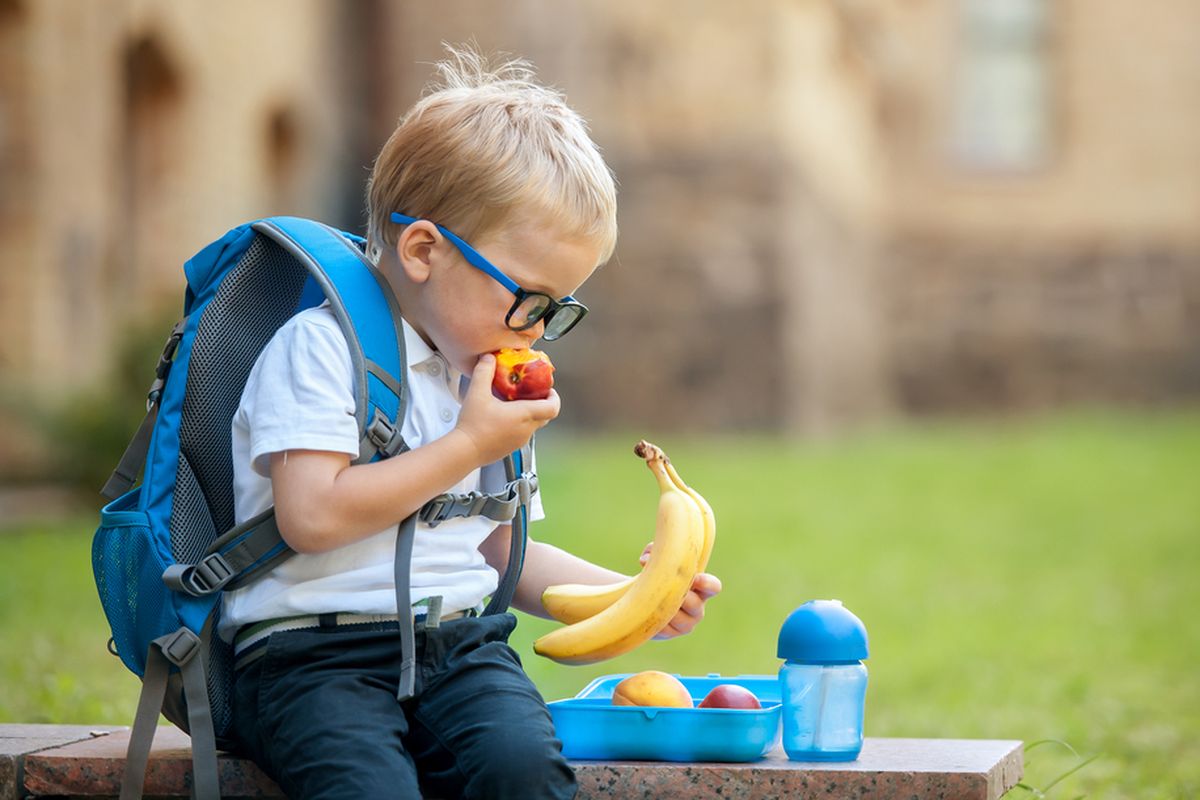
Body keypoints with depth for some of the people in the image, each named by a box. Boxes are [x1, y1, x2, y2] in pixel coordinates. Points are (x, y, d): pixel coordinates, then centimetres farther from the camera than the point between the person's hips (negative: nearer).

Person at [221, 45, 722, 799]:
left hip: (460, 640, 6)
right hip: (315, 651, -5)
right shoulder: (320, 348, -4)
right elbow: (313, 517, -17)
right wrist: (470, 446, -8)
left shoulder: (487, 384, 21)